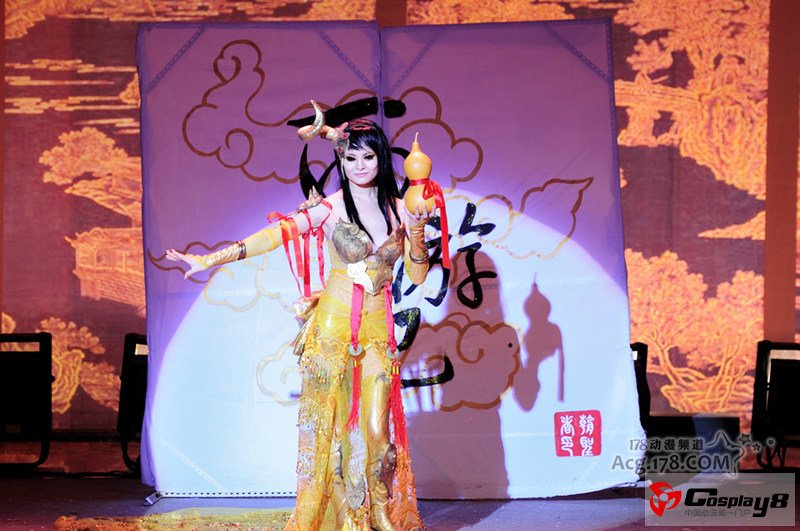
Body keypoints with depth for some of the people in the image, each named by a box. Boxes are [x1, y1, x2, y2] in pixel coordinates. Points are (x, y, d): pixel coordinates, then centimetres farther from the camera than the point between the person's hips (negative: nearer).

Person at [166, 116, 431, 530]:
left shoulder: (400, 209, 6)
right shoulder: (330, 208, -4)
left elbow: (416, 277, 7)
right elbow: (278, 234, -15)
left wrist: (416, 232, -10)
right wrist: (210, 259, -25)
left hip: (378, 331, 2)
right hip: (333, 328, -2)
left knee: (376, 430, -3)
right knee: (330, 427, -1)